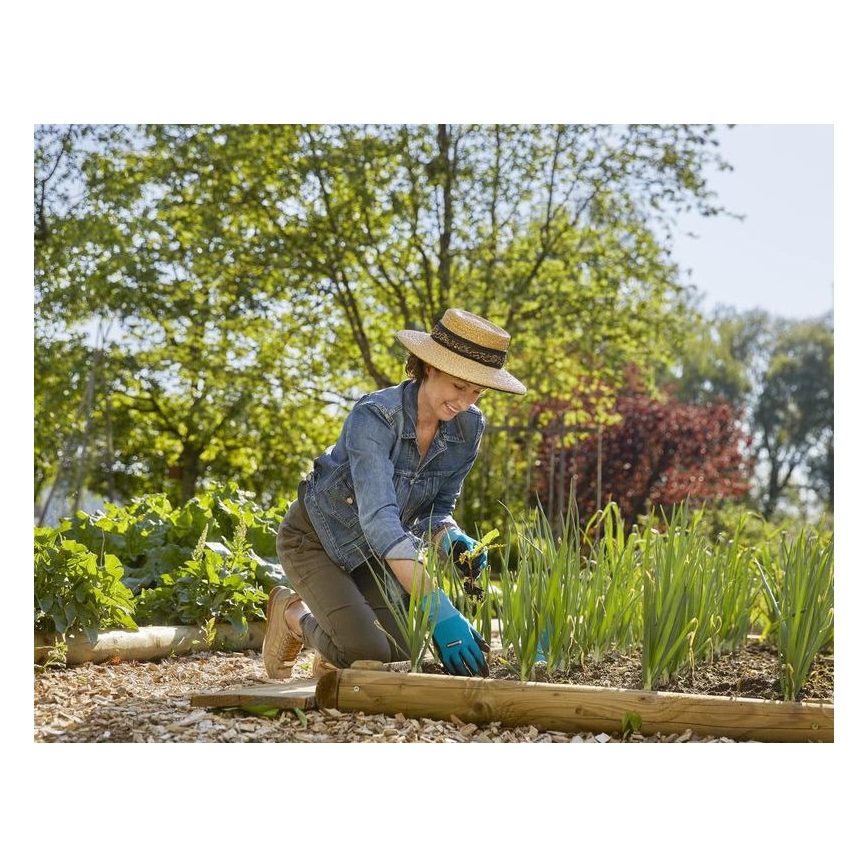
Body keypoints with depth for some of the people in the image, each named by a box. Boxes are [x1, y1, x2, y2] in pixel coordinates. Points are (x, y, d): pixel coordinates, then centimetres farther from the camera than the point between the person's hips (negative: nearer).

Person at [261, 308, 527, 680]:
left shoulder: (468, 427, -13)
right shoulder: (374, 417, -33)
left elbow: (436, 510, -2)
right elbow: (378, 517, -43)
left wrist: (453, 542, -26)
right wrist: (439, 610, -50)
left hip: (375, 552, 6)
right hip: (315, 539, -6)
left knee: (400, 655, -10)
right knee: (368, 653, -22)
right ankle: (292, 614, 10)